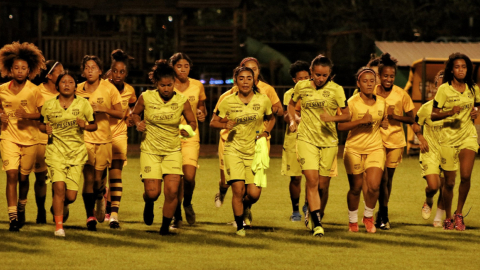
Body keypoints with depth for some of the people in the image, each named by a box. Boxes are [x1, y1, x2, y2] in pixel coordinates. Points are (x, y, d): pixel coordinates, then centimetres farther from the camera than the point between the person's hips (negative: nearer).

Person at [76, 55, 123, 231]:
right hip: (84, 138, 0)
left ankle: (101, 198, 39)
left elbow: (120, 114, -3)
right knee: (88, 178, -10)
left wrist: (103, 109, -18)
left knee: (98, 179, 3)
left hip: (104, 139, 0)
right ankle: (90, 217, -1)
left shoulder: (109, 89, -2)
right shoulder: (78, 90, 2)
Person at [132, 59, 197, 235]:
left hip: (173, 150, 0)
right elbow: (135, 113, 10)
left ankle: (165, 226, 8)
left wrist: (188, 129, -17)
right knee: (152, 192, -7)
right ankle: (149, 204, 33)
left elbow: (192, 122, 5)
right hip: (150, 150, 0)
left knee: (172, 191, -13)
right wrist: (138, 123, -11)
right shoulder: (146, 98, -9)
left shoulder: (182, 101, -8)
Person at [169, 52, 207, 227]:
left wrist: (202, 115, 0)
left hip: (190, 136, 1)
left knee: (189, 176, -12)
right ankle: (177, 216, 11)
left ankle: (187, 204, 19)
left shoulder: (197, 86, 6)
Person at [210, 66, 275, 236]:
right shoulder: (228, 102, -4)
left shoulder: (263, 100, -1)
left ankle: (246, 207, 31)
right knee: (238, 189, -15)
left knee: (254, 193, -7)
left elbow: (271, 118, 18)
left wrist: (266, 132, 0)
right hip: (234, 150, -1)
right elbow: (213, 122, 4)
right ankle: (239, 226, 5)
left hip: (255, 152, 1)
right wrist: (224, 125, -17)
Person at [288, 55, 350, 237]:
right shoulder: (301, 87, 2)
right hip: (306, 138, 0)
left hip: (328, 140, 0)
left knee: (323, 185, 6)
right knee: (312, 180, -16)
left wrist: (332, 118, -19)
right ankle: (317, 224, -17)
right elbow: (291, 104, 22)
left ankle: (314, 214, 35)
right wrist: (292, 121, 4)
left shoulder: (336, 90, -3)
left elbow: (347, 116, 1)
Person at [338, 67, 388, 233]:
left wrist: (384, 123, 1)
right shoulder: (352, 102, -11)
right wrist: (361, 121, -25)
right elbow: (340, 126, -18)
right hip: (354, 149, -2)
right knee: (356, 188, 5)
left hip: (375, 149, 2)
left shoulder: (381, 102, 4)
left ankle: (368, 216, 13)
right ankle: (352, 220, 28)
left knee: (374, 186, -14)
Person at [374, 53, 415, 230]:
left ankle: (381, 213, 25)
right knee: (382, 178, -11)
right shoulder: (372, 93, -4)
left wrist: (394, 115, -16)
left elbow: (411, 119, -1)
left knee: (388, 178, 9)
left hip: (395, 140, 2)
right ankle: (384, 215, -3)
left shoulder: (401, 95, -4)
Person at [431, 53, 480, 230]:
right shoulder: (444, 89, -7)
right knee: (449, 182, 1)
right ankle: (448, 218, 20)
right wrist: (450, 112, -23)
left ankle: (459, 214, 4)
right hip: (449, 137, -2)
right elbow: (433, 115, -7)